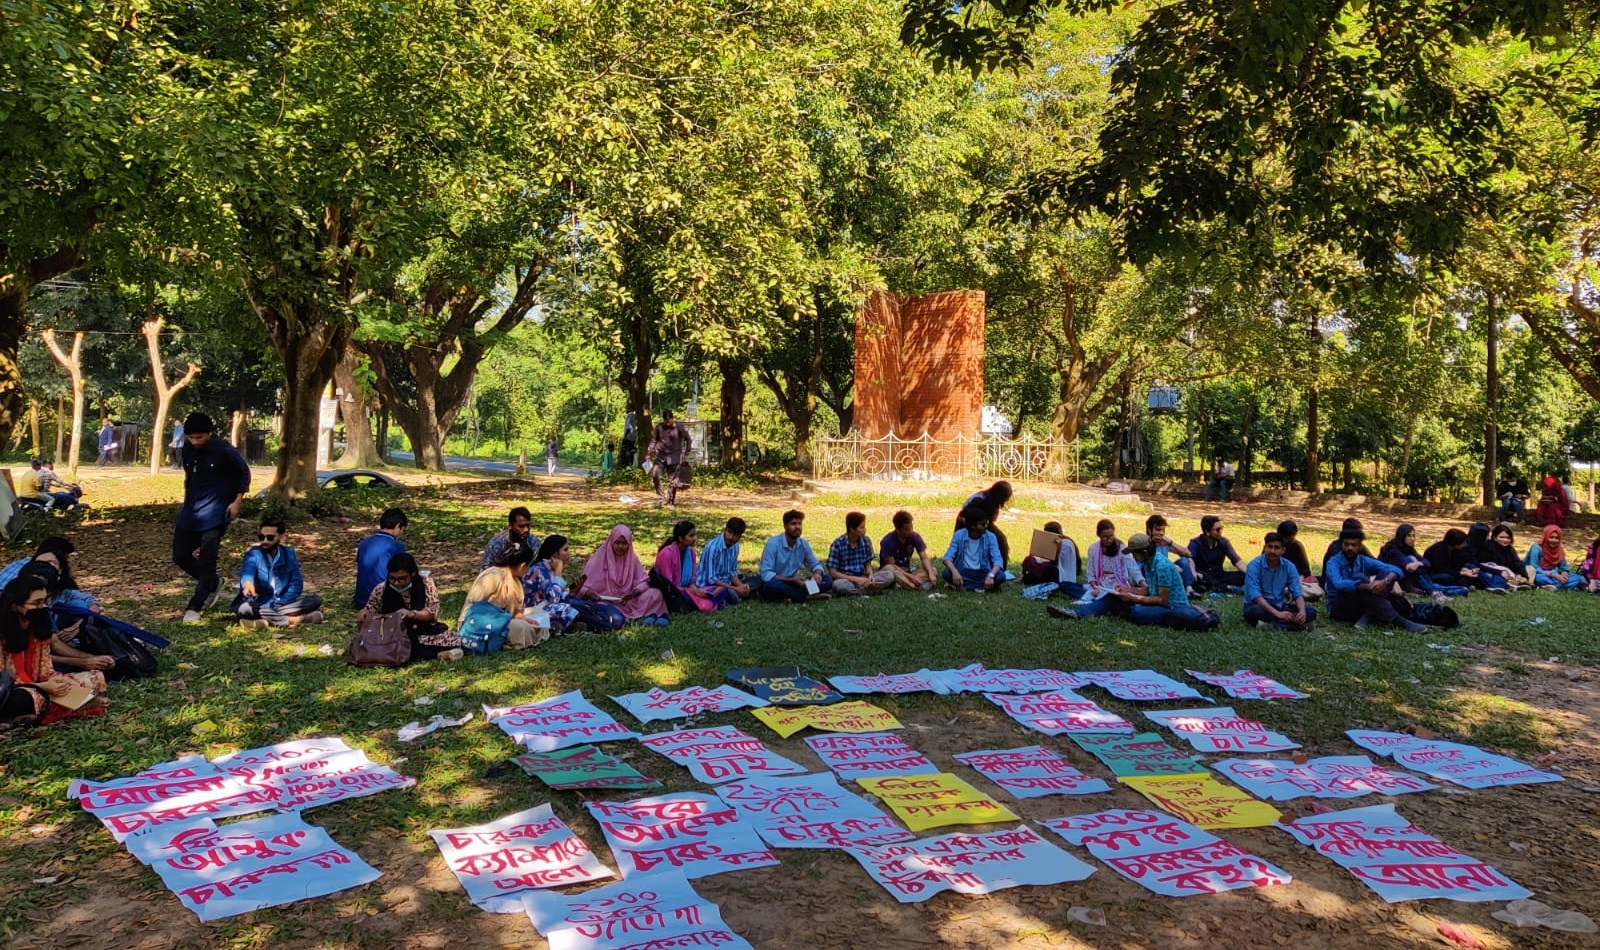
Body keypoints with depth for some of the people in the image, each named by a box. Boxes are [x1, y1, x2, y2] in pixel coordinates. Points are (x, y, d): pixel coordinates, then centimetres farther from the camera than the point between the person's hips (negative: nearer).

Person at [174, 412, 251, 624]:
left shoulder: (223, 450, -14)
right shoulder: (187, 448, 3)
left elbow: (245, 473, -4)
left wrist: (237, 502, -6)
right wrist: (187, 502, 20)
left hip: (215, 513, -6)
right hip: (191, 511, 7)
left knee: (206, 559, -9)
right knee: (180, 555, 7)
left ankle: (194, 607, 2)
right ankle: (213, 583, 31)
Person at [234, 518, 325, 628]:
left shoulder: (288, 553, 2)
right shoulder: (253, 554, -9)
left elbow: (296, 583, -4)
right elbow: (248, 570, -33)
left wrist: (280, 604, -20)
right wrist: (248, 582, -58)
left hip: (283, 603, 3)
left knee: (315, 600, -18)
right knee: (244, 608, -37)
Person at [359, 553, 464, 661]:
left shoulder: (425, 583, -7)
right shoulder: (381, 590, -5)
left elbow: (432, 613, -9)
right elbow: (370, 612, 8)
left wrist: (412, 614, -28)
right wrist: (364, 614, -17)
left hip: (425, 632, -1)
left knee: (454, 642, -27)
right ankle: (437, 654, -25)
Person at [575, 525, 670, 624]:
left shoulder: (632, 558, 6)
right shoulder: (600, 558, -4)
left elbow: (643, 581, 1)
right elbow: (586, 582, -8)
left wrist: (635, 592, -21)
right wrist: (588, 592, -31)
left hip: (627, 600, 3)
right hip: (606, 602, -3)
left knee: (655, 593, -19)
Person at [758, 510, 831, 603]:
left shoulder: (804, 544, 1)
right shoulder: (773, 543, -15)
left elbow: (815, 564, 14)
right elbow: (766, 574, -21)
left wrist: (817, 574, -12)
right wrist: (793, 580, -26)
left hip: (792, 584, 5)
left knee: (827, 580, -9)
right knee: (771, 585, -40)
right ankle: (807, 597, -22)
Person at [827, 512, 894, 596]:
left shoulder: (866, 541, 2)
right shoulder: (838, 544, -11)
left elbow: (868, 564, 10)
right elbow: (832, 573, -13)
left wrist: (871, 575, -14)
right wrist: (855, 579, -21)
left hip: (862, 579, 4)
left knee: (889, 575, -17)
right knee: (838, 585, -40)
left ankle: (855, 590, -22)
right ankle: (869, 590, -21)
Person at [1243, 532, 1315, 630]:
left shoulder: (1289, 567, -1)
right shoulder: (1254, 566, -15)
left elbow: (1297, 593, -6)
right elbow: (1255, 595, -26)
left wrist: (1302, 611, -29)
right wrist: (1277, 613, -37)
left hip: (1279, 606, 5)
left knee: (1311, 612, -15)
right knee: (1254, 611, -39)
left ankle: (1272, 624, -28)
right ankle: (1297, 624, -32)